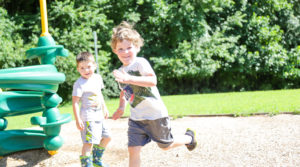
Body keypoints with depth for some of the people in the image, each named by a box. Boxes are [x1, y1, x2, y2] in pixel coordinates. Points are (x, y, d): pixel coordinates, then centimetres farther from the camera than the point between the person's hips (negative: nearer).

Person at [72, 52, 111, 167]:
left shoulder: (97, 78, 6)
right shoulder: (79, 84, -17)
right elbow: (75, 102, -20)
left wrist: (104, 108, 26)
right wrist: (78, 120, -25)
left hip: (99, 115, 9)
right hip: (88, 117, -9)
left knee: (106, 137, 19)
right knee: (89, 142, -15)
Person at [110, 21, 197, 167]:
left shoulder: (140, 63, -17)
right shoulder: (120, 72, 6)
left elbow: (152, 81, -34)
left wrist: (129, 79, -45)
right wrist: (121, 107, 9)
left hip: (155, 114, -6)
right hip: (136, 118, 6)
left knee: (166, 145, 13)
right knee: (133, 150, -4)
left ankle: (189, 137, 43)